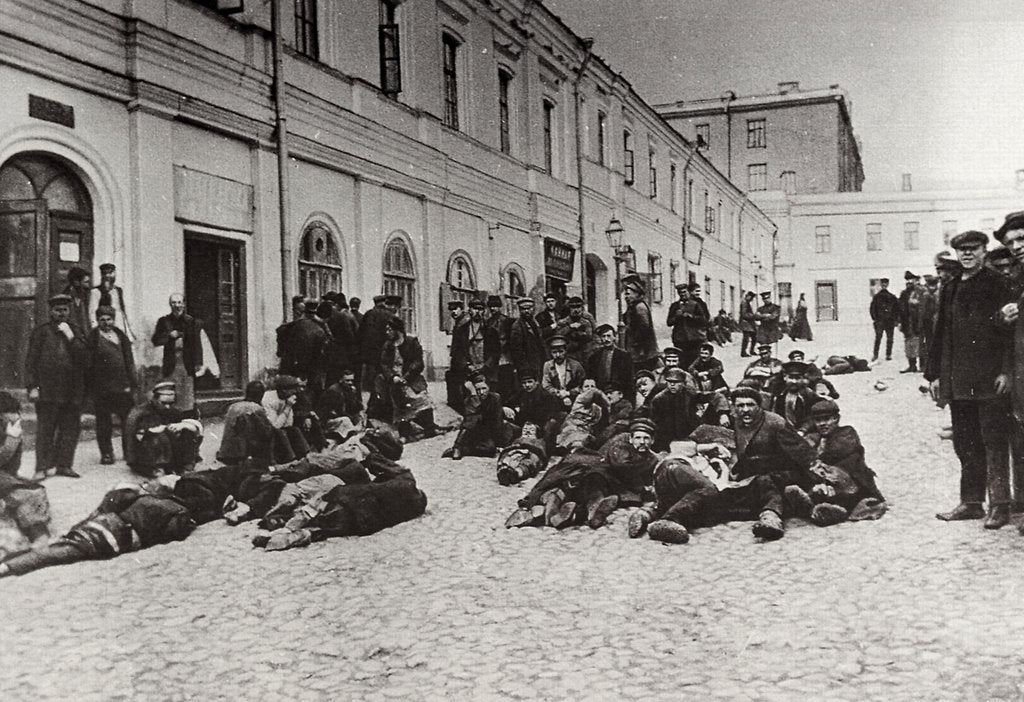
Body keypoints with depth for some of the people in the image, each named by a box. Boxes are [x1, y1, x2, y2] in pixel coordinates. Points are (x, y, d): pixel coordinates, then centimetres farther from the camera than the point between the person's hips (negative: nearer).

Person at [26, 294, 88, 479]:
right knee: (46, 429, -3)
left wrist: (71, 337, -6)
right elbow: (31, 361, 4)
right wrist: (32, 386, -5)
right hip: (47, 390, -3)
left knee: (70, 428, 3)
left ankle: (63, 464, 12)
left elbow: (84, 358, 2)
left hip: (72, 391, 3)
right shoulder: (40, 332, 8)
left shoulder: (77, 333, 15)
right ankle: (42, 468, 0)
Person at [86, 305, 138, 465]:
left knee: (128, 421, 6)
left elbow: (129, 361, 10)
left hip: (122, 386, 3)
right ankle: (106, 454, 13)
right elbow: (88, 364, -4)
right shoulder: (92, 338, -1)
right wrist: (90, 386, -10)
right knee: (103, 423, 4)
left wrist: (132, 383, 2)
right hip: (102, 388, -3)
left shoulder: (121, 336, 10)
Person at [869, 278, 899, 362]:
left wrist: (874, 318, 4)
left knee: (878, 338, 6)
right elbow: (897, 309, 0)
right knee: (889, 338, 9)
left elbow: (872, 308, -3)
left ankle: (875, 355, 0)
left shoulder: (876, 296, -3)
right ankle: (888, 355, 7)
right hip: (890, 321, 0)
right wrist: (895, 319, 6)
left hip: (879, 320, 0)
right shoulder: (892, 297, -2)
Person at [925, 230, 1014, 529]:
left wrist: (1005, 371, -15)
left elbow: (1009, 329, -8)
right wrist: (935, 373, 12)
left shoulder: (998, 285, -2)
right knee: (965, 444, 10)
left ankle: (999, 505, 6)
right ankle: (971, 502, 19)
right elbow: (941, 333, 15)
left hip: (989, 380, -6)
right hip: (957, 380, 6)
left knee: (994, 443, -1)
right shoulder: (949, 289, 14)